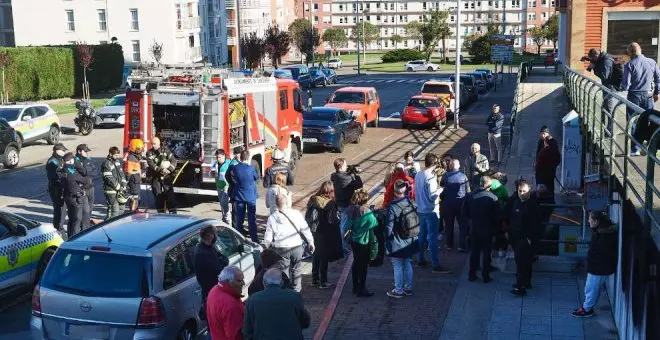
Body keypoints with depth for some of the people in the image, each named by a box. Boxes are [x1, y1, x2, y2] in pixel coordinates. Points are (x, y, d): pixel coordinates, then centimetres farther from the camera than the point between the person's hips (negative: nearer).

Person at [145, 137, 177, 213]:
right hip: (155, 177, 1)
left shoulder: (165, 150, 2)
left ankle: (173, 211, -7)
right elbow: (151, 164, -14)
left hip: (166, 176, 0)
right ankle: (161, 212, 10)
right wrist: (160, 170, -28)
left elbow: (173, 161, -3)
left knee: (169, 193, -8)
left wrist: (169, 169, -20)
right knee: (158, 195, 1)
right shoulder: (149, 153, 1)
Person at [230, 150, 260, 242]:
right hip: (250, 196, -3)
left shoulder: (234, 168, -7)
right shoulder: (251, 168, -16)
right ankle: (254, 238, 4)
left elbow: (233, 180, 7)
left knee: (239, 219, 11)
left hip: (238, 196, 3)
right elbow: (256, 177, 2)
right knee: (252, 219, 3)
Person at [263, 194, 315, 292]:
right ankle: (297, 289, 26)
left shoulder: (272, 218, -4)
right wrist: (310, 242, 12)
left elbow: (268, 237, -1)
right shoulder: (297, 214, -2)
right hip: (297, 247, 1)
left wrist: (266, 247, 15)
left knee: (284, 271, 10)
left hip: (281, 249, -1)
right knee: (296, 269, 17)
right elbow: (305, 230, 2)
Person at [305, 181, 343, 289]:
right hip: (326, 235, -5)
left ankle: (315, 279, 27)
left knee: (315, 256, 18)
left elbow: (307, 217, 1)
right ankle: (323, 282, 13)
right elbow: (334, 220, -19)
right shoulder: (331, 204, -18)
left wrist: (311, 228, 12)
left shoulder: (312, 200, -2)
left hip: (314, 234, 5)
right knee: (324, 258, 6)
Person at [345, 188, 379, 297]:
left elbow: (349, 224, -1)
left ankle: (355, 287, 30)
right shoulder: (366, 212, -24)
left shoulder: (351, 209, -6)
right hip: (364, 242, -6)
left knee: (356, 262, 20)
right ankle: (361, 290, 13)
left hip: (353, 240, 6)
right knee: (363, 265, 6)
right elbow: (374, 223, -20)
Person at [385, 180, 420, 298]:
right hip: (411, 242, 6)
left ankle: (398, 291, 17)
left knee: (397, 266, 7)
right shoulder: (412, 203, -7)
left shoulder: (392, 207, -23)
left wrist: (386, 240, -4)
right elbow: (417, 221, 4)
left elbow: (389, 227, -18)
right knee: (408, 264, 18)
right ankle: (408, 288, 29)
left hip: (397, 243, -6)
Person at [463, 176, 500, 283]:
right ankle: (485, 276, 14)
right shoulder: (493, 198, -17)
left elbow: (465, 213, 0)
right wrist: (495, 229, 5)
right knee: (486, 253, 10)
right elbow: (497, 217, -12)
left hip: (474, 229, 3)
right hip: (487, 230, -2)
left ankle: (472, 275, 19)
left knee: (474, 252, 14)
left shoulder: (470, 196, -8)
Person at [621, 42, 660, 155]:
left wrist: (622, 88, 8)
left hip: (634, 96, -4)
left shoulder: (629, 65, -13)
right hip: (648, 96, 4)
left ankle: (635, 149, 7)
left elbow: (625, 84, -14)